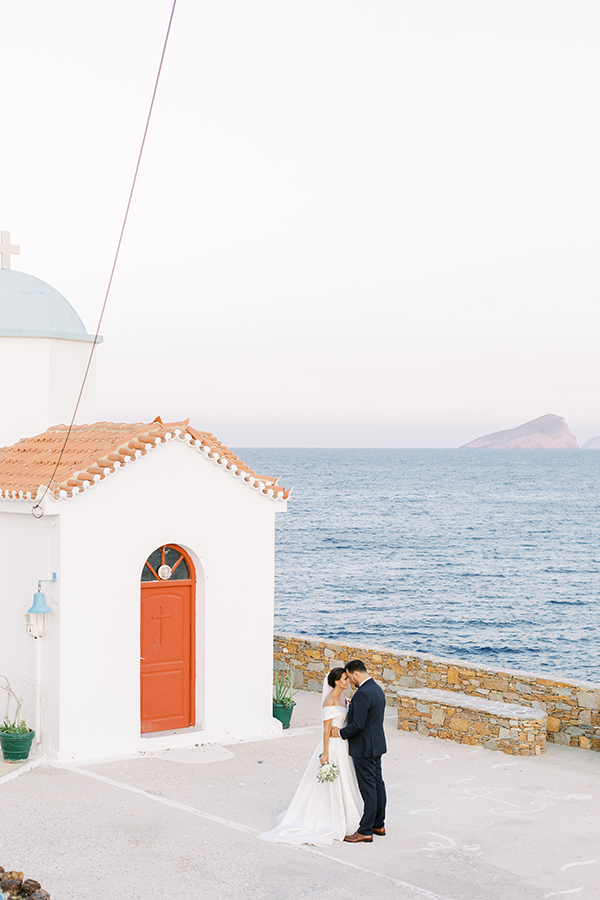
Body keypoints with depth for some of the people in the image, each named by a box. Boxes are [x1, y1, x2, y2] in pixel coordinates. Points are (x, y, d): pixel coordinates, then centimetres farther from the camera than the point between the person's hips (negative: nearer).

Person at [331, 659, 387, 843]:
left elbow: (358, 724, -25)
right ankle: (378, 824, 26)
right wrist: (352, 706, 10)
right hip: (377, 745, 10)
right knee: (377, 784, 16)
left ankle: (365, 831, 2)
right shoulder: (377, 689, 8)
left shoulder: (362, 694, -23)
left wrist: (341, 733, -11)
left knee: (368, 789, -4)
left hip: (364, 748, -10)